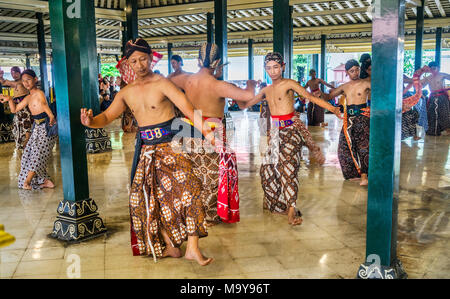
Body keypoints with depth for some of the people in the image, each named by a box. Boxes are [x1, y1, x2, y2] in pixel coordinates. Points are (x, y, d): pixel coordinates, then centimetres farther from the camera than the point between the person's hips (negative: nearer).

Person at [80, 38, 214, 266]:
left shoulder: (162, 83, -8)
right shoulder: (127, 92, 10)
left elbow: (186, 107, -21)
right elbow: (107, 117, 15)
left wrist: (204, 129, -35)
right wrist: (91, 122, -8)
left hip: (170, 144, -6)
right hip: (147, 149, 6)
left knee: (188, 189, -20)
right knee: (152, 198, 7)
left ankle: (193, 248, -15)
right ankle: (170, 246, 20)